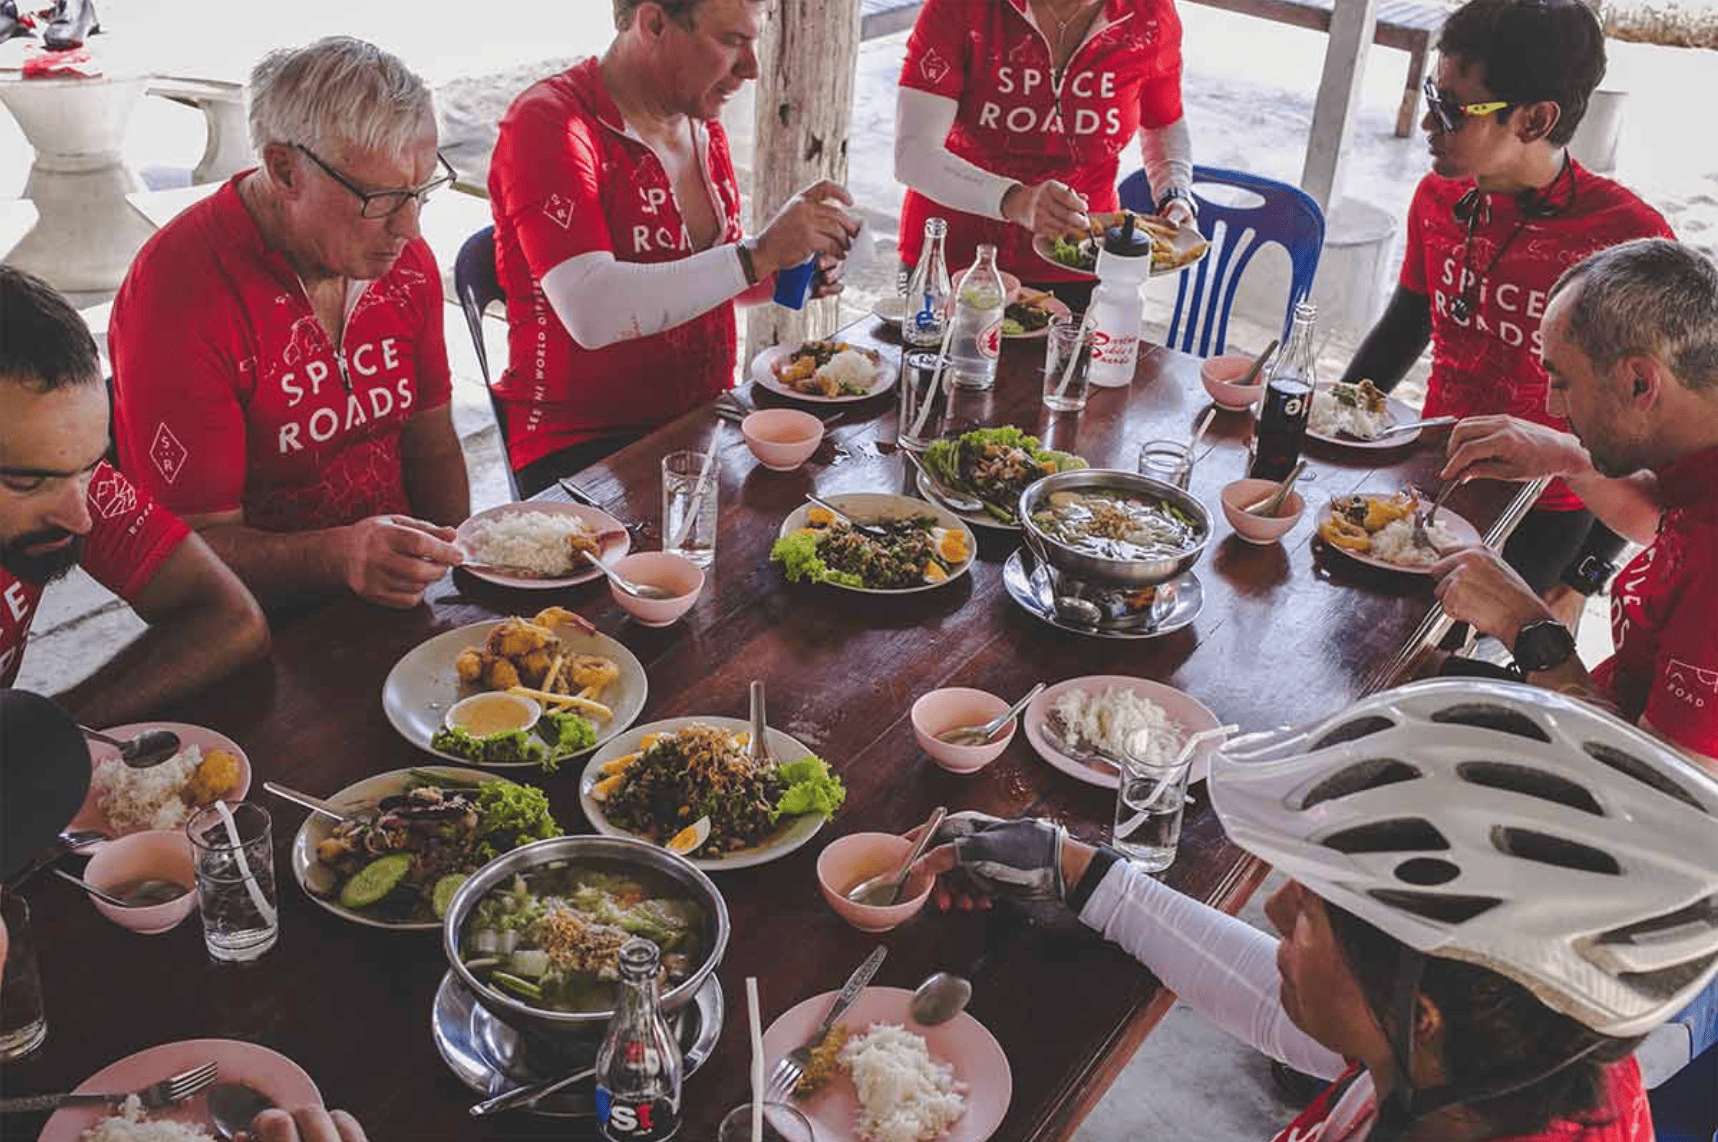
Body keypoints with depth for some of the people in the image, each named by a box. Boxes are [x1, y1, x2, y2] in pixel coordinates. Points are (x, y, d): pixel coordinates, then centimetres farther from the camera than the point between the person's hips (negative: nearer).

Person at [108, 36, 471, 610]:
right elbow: (199, 543, -17)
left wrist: (454, 559, -5)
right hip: (264, 625, -4)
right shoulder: (179, 292, -18)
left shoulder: (405, 259, 3)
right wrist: (337, 555, -36)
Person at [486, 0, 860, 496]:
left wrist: (787, 276, 2)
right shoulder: (548, 122, -14)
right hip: (584, 445, -8)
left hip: (704, 419, 8)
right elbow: (592, 314, -29)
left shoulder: (702, 125, 10)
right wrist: (758, 255, -27)